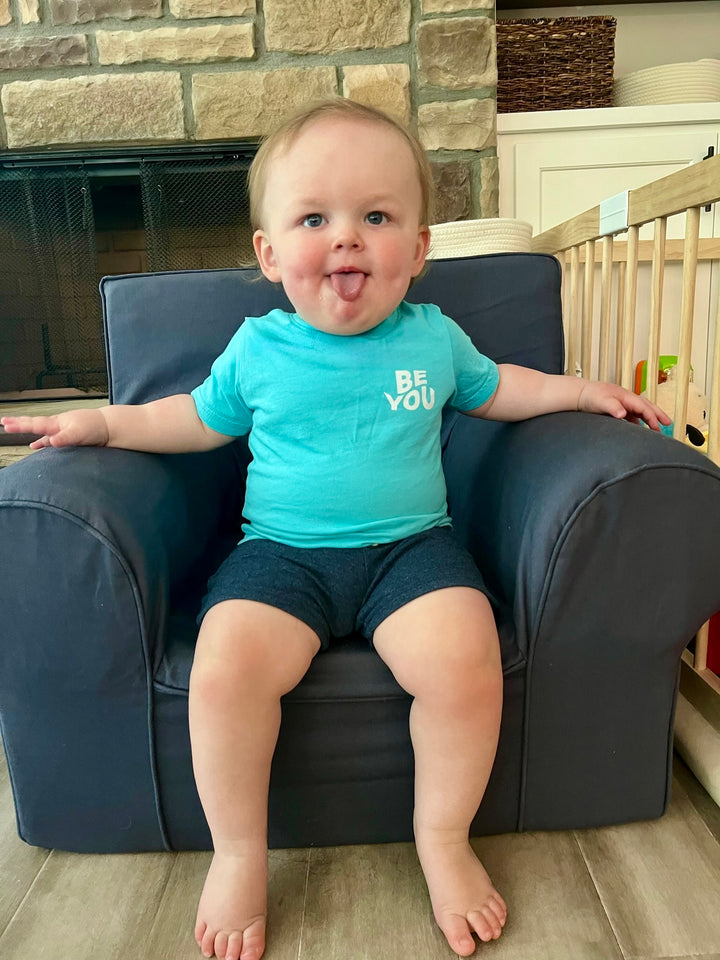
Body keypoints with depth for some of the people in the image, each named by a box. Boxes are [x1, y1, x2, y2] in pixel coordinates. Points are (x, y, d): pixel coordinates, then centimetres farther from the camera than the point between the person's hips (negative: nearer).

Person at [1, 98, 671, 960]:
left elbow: (492, 389, 25)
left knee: (464, 663, -26)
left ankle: (443, 837, 6)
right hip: (283, 551, 0)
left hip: (410, 546, 1)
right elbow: (199, 418, 20)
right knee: (224, 669, -26)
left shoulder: (433, 337, 8)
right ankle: (238, 853, 4)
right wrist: (100, 421, 12)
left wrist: (577, 390, 15)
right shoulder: (258, 349, 5)